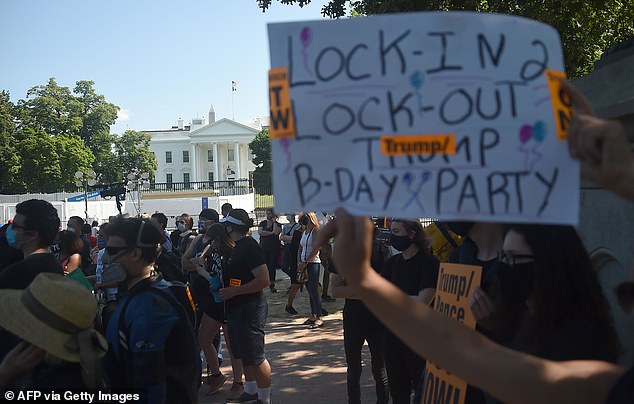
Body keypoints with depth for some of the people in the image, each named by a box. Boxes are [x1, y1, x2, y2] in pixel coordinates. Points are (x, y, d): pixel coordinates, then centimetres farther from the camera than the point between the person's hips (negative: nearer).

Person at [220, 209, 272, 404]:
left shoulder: (249, 247, -18)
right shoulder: (238, 247, 12)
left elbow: (263, 280, -25)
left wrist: (233, 291, -23)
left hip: (250, 309, -10)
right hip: (237, 309, 10)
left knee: (255, 357, -3)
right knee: (245, 355, 19)